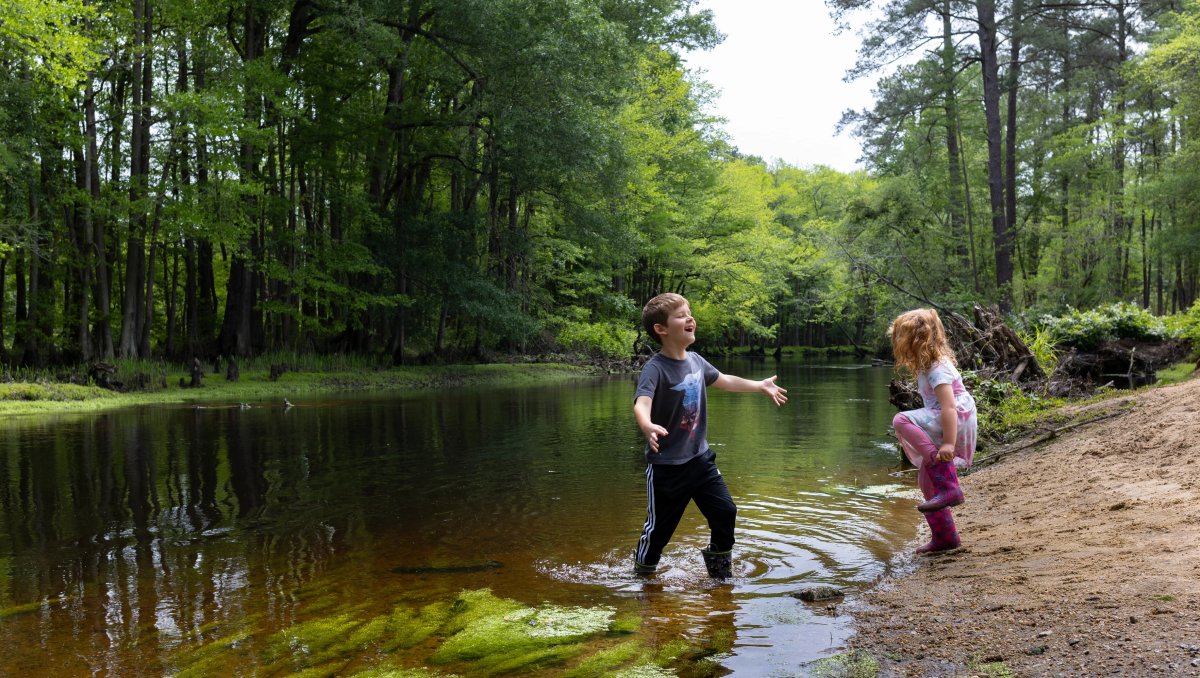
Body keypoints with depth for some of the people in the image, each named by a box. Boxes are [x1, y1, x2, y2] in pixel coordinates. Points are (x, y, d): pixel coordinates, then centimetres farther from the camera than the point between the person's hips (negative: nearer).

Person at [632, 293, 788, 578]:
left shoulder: (695, 360, 2)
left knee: (725, 512, 9)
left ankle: (720, 567, 33)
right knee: (659, 527, 6)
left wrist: (760, 386, 31)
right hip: (666, 465, -6)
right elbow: (641, 404, -39)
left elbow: (724, 380, 21)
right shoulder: (655, 368, -22)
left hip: (700, 458, 7)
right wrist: (647, 427, -61)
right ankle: (642, 574, 30)